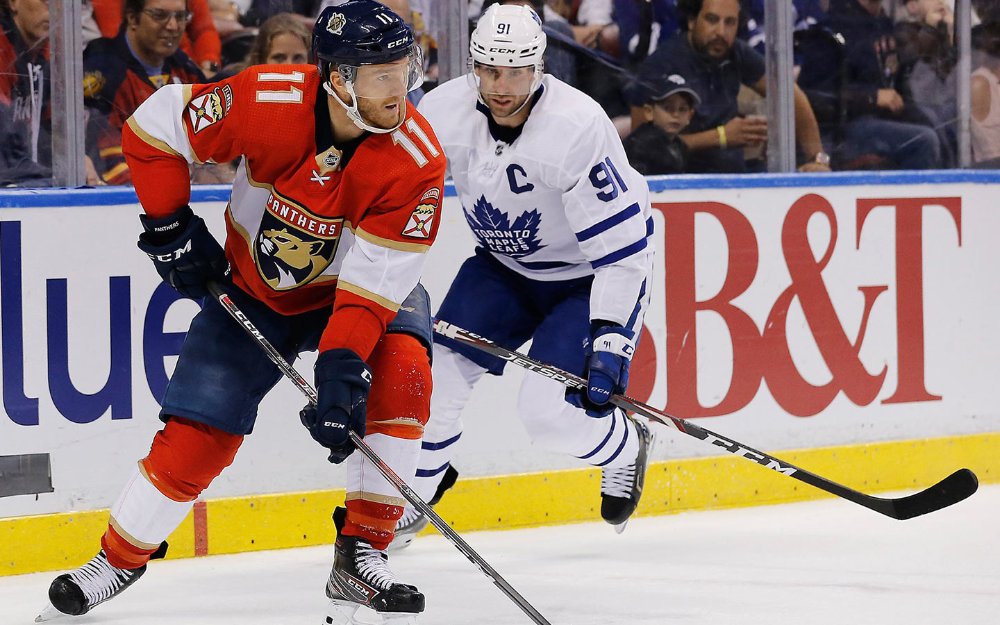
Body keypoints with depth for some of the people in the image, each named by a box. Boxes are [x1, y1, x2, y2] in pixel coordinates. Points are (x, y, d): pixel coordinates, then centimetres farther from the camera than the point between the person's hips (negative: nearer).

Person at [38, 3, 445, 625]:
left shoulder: (415, 159, -28)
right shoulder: (268, 102, -29)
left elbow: (375, 281, -30)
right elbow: (152, 128, -15)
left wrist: (342, 370, -40)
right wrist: (171, 227, -14)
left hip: (356, 290, 0)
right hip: (252, 289, 0)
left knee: (400, 370, -28)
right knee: (194, 438, -6)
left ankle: (361, 555, -19)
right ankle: (119, 558, 19)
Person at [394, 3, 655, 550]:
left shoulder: (580, 129, -33)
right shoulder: (446, 111, -19)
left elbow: (623, 252, -29)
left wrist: (609, 344, -35)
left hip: (590, 275, -5)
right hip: (503, 264, 5)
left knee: (549, 411, -17)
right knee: (436, 370, -6)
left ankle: (625, 449, 18)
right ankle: (411, 498, 18)